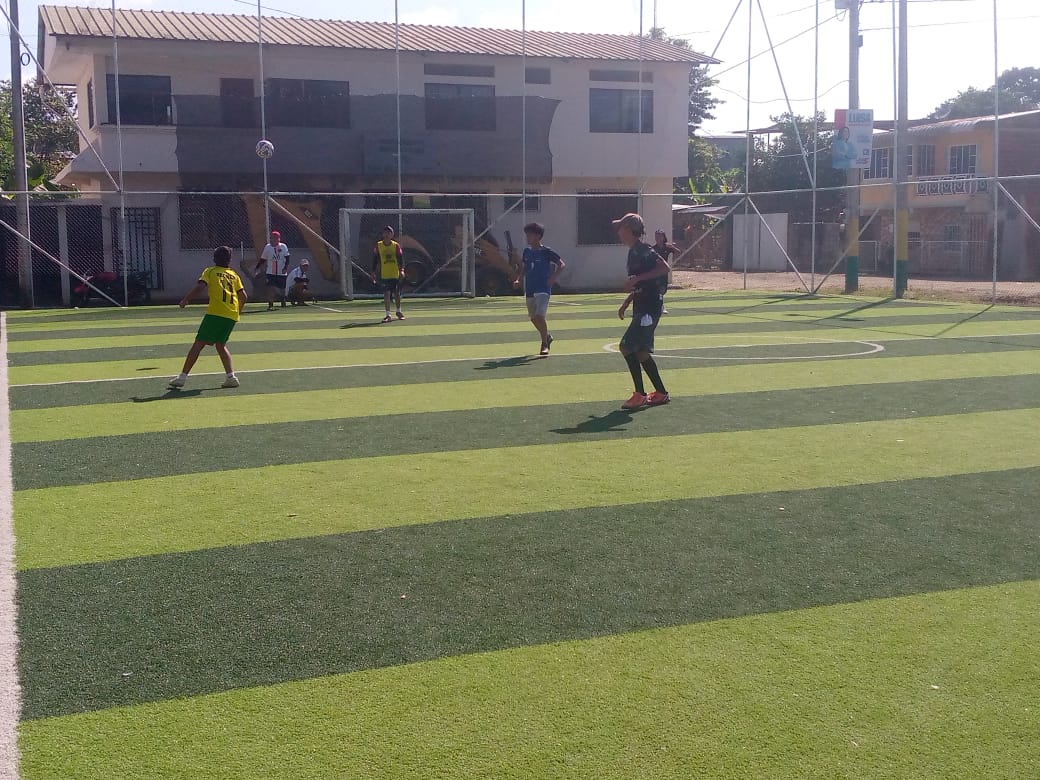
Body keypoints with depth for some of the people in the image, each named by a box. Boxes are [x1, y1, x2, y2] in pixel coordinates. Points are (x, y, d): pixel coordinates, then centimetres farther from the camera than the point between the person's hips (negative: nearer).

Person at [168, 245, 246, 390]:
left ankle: (183, 376, -2)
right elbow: (244, 297, 13)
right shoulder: (234, 275, 17)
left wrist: (185, 300, -2)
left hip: (215, 313, -4)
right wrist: (238, 310, 29)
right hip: (232, 315, 4)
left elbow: (200, 286, -10)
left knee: (198, 344, -1)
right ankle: (231, 376, 6)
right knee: (221, 344, 19)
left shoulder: (210, 271, 8)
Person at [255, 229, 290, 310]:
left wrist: (286, 267, -14)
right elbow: (262, 259, 7)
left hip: (281, 272, 0)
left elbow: (287, 258, -2)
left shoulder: (283, 246, -2)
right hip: (271, 272, 0)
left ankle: (283, 302, 38)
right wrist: (257, 268, 0)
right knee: (271, 288, -12)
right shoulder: (267, 247, 2)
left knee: (282, 288, 13)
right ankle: (270, 305, -10)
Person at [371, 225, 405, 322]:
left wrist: (402, 269, -16)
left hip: (395, 274, 1)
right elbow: (375, 259, 6)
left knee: (397, 294, 10)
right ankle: (388, 315, -5)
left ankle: (399, 311, 31)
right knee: (386, 294, -9)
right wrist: (373, 272, 2)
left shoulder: (396, 245, 0)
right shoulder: (378, 245, 2)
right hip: (384, 275, -1)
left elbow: (400, 258, -2)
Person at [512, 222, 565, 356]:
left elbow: (561, 264, -6)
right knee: (533, 318, 12)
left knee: (540, 316, -17)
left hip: (543, 289, -7)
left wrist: (553, 277, -18)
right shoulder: (527, 251, 9)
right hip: (529, 289, 7)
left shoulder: (546, 252, -9)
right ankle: (547, 336, 36)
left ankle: (544, 345, -4)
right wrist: (519, 279, 8)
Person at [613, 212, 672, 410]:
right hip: (642, 308, 10)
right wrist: (626, 303, 20)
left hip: (650, 308, -10)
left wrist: (637, 278, -27)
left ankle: (640, 395, -5)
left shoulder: (643, 250, -14)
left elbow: (665, 268, -26)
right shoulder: (634, 252, 16)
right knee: (641, 351, 12)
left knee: (627, 347, -11)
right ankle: (660, 393, 20)